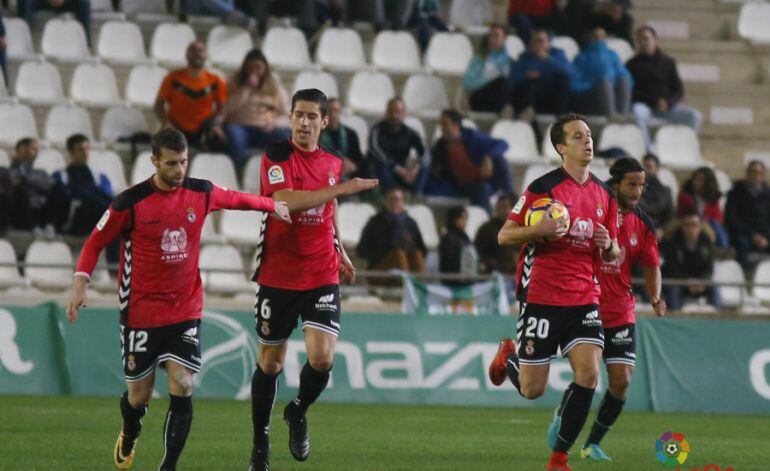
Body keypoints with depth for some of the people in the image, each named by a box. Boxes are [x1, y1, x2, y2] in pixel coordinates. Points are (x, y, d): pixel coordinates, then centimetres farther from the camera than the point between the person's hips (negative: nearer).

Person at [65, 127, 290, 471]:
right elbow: (96, 242, -1)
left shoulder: (201, 193, -2)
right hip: (140, 311, -2)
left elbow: (234, 199, 20)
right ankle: (129, 436, 40)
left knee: (182, 387, -12)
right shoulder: (131, 202, -12)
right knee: (139, 394, 5)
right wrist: (81, 283, -13)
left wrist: (272, 205, 33)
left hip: (186, 310, 2)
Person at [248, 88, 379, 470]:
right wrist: (341, 189, -25)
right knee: (270, 362, 7)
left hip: (322, 276, 3)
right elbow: (287, 201, -26)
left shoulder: (332, 163, 8)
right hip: (277, 276, -3)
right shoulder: (276, 157, -8)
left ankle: (298, 412, 16)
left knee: (322, 358, -14)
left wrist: (340, 253, 24)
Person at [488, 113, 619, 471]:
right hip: (541, 297, -4)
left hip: (584, 298, 4)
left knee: (588, 375, -14)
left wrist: (608, 245, -7)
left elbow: (614, 254, 17)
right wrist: (541, 230, -24)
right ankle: (507, 356, 36)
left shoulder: (604, 195, 9)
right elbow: (504, 235, -7)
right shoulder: (544, 187, -8)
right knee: (532, 389, -1)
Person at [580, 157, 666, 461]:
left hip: (620, 313, 4)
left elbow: (651, 266, 12)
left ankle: (592, 444, 11)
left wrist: (655, 298, -6)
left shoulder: (642, 224, 3)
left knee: (621, 381, -5)